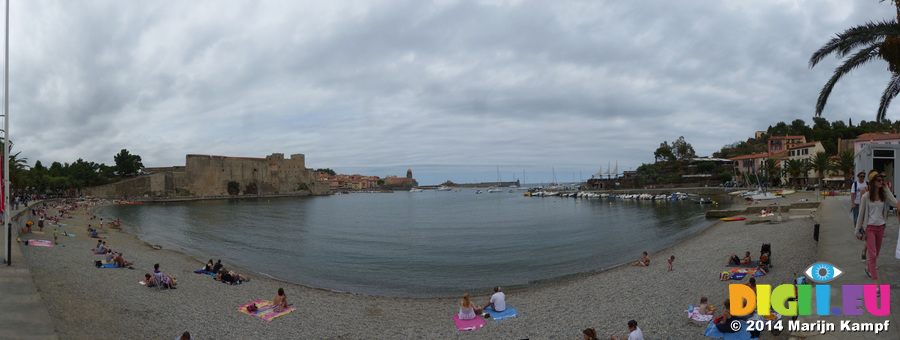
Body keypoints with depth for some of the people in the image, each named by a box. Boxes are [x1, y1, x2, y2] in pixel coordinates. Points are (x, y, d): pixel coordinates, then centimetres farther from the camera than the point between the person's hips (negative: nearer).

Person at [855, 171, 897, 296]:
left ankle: (868, 268, 45)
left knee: (876, 252, 17)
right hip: (869, 227, -5)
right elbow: (861, 213, -3)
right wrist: (858, 230, 0)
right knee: (872, 254, -9)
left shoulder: (884, 195, 2)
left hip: (880, 227, 5)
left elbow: (895, 204, -15)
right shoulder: (866, 196, -8)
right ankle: (876, 285, -10)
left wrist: (887, 189, -10)